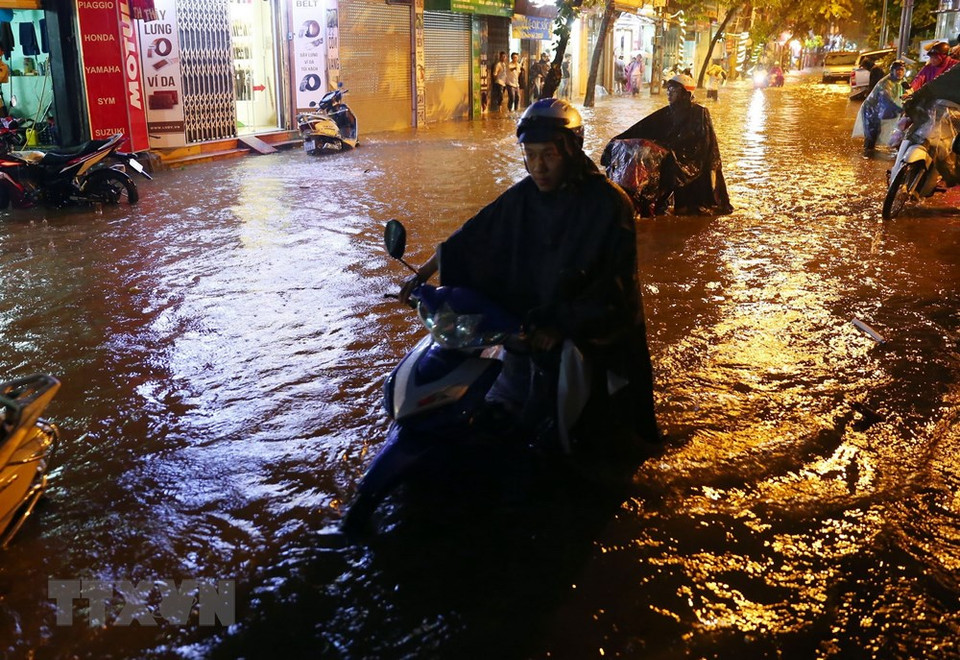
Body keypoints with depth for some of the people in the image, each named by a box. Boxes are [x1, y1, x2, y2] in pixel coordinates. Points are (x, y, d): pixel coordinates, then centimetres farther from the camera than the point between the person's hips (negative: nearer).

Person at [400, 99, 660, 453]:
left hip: (592, 335, -5)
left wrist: (564, 327, -25)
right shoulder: (522, 196, 2)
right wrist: (422, 274, 5)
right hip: (530, 331, 5)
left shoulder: (608, 203, -13)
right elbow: (471, 236, 9)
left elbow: (614, 283, -17)